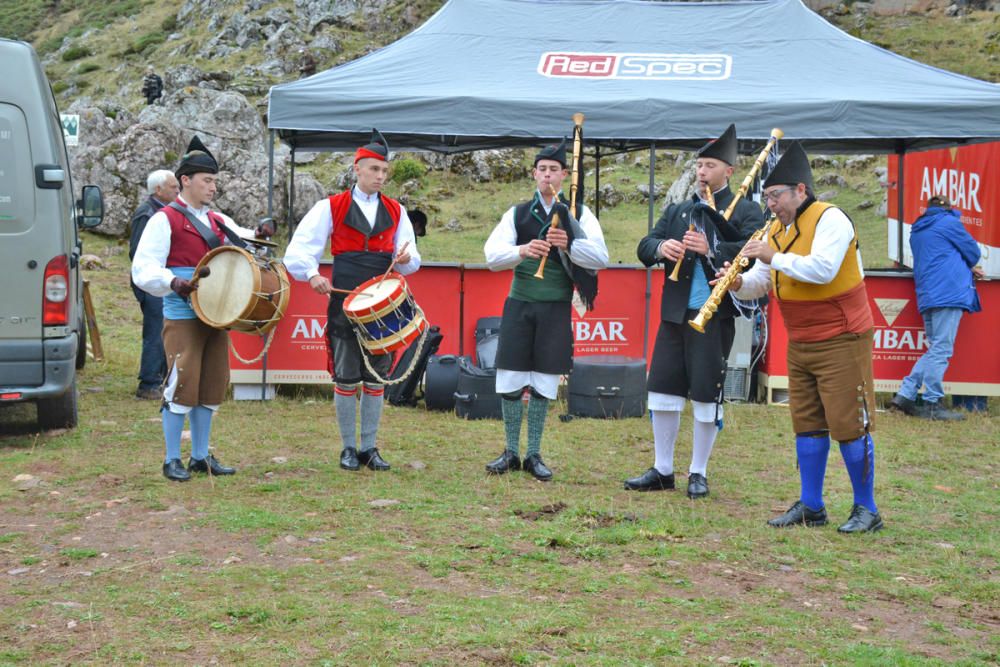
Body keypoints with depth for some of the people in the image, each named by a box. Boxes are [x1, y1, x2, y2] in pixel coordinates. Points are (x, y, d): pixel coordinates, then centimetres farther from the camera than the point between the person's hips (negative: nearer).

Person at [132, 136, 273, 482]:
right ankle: (172, 460, 2)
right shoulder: (165, 219, -5)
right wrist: (173, 282, -31)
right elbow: (143, 268, -12)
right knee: (181, 385, -7)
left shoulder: (216, 220, 16)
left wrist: (259, 234, -2)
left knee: (211, 388, 10)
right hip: (182, 317, -7)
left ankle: (201, 456, 19)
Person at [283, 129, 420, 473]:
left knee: (376, 378, 6)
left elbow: (411, 262, 12)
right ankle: (348, 448, 10)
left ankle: (370, 448, 15)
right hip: (344, 306, -3)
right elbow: (299, 250, -3)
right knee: (346, 378, -1)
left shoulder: (395, 211, 11)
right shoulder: (331, 208, 2)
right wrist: (312, 274, -21)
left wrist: (406, 258, -12)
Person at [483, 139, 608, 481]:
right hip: (520, 303, 1)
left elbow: (601, 258, -8)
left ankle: (534, 455, 14)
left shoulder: (579, 215, 4)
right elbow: (492, 256, -5)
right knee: (510, 381, 0)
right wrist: (522, 251, -25)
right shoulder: (517, 213, 6)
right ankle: (511, 452, 13)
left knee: (543, 385, 3)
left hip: (556, 308, -1)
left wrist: (569, 245, -25)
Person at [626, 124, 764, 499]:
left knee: (707, 398, 1)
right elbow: (644, 249, 10)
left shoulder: (746, 212, 1)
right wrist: (660, 247, -13)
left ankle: (698, 474, 13)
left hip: (716, 317, -5)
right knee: (662, 392, 6)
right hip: (675, 314, 5)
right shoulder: (677, 212, 17)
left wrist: (711, 249, -25)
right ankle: (662, 471, 18)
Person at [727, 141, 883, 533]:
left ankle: (866, 510, 4)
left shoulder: (830, 219, -14)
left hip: (840, 341, -8)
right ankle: (810, 506, 19)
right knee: (807, 424, 11)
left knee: (849, 424, -5)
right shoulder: (777, 230, 10)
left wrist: (774, 258, -24)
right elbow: (761, 281, 10)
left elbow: (822, 269, -29)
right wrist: (740, 284, -11)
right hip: (800, 344, 8)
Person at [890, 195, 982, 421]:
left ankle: (905, 395, 7)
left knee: (935, 350, 14)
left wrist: (967, 268, 22)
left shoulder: (918, 231, 23)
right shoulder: (950, 222, 0)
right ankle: (932, 404, -9)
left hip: (927, 298, 8)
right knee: (941, 350, -8)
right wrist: (969, 266, 26)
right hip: (949, 293, -8)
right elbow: (973, 252, 4)